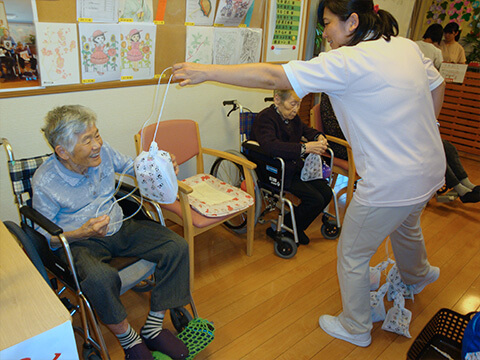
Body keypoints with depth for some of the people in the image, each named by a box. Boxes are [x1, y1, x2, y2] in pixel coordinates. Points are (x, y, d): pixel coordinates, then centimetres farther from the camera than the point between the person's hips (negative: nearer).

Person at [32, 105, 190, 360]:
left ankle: (153, 328, -2)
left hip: (119, 228, 5)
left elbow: (132, 166, 14)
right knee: (101, 278, -39)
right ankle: (128, 338, -8)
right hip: (79, 241, -4)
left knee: (177, 247, -14)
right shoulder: (44, 183, -15)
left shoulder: (102, 152, -6)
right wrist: (82, 233, -26)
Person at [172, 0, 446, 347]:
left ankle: (355, 329, 33)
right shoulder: (406, 46, 2)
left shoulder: (348, 62, -23)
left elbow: (271, 77, -27)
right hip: (430, 168, 9)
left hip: (391, 182, -9)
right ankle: (418, 275, 69)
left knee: (352, 255, 12)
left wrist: (206, 71, -21)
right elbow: (437, 85, 15)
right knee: (406, 227, 37)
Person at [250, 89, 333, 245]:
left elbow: (305, 129, 30)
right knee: (315, 200, -17)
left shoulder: (292, 116, 9)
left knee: (326, 193, -3)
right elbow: (270, 146, -35)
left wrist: (318, 137, 5)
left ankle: (296, 228, 14)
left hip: (295, 167, 9)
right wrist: (305, 148, -36)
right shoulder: (265, 118, -17)